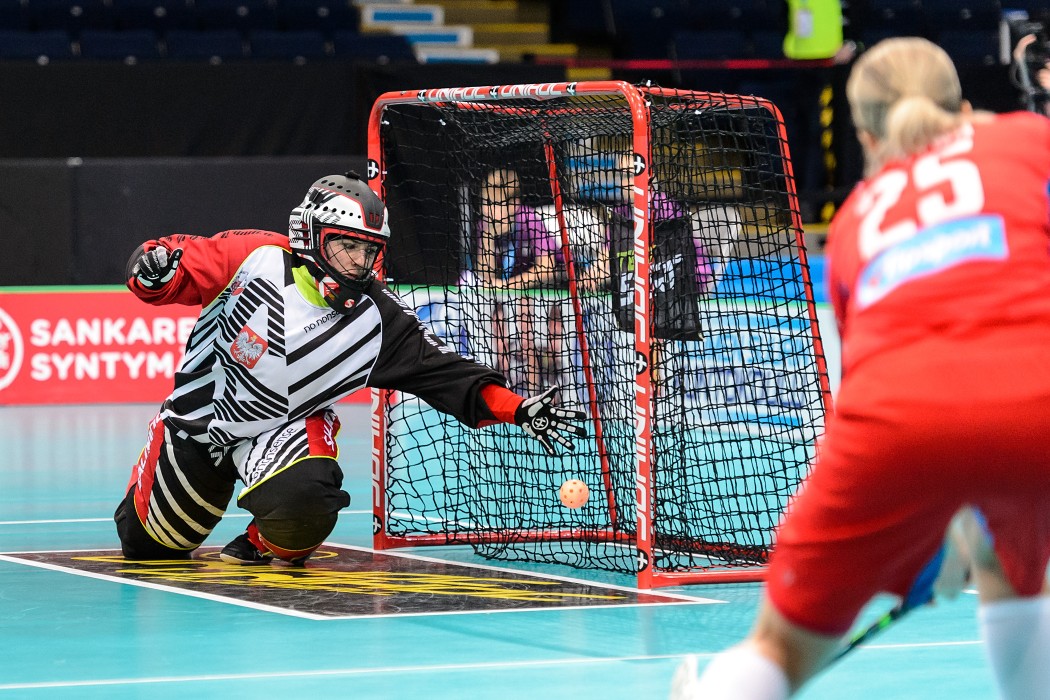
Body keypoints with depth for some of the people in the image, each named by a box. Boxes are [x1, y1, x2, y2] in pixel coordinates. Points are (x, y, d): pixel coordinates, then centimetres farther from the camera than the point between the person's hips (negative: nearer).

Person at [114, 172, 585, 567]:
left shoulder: (379, 320, -17)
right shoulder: (254, 257, -22)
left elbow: (447, 374, -19)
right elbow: (178, 268, -14)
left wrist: (518, 410, -29)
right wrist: (154, 264, -38)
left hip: (285, 426, 0)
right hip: (200, 413, 0)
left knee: (303, 510, -33)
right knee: (144, 542, 11)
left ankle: (271, 542, 4)